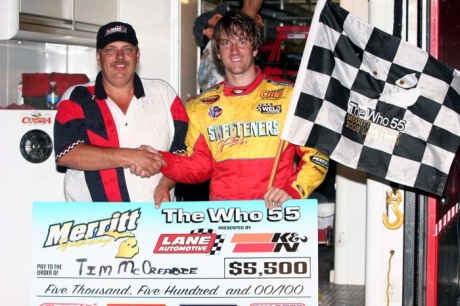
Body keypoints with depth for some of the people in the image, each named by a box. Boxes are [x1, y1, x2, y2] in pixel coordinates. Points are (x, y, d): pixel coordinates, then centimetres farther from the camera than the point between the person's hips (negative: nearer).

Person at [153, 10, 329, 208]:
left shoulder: (289, 97, 4)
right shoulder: (201, 106, 12)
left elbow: (316, 154, 5)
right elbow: (198, 166, 14)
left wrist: (293, 190, -10)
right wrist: (159, 160, -3)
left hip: (274, 207, -1)